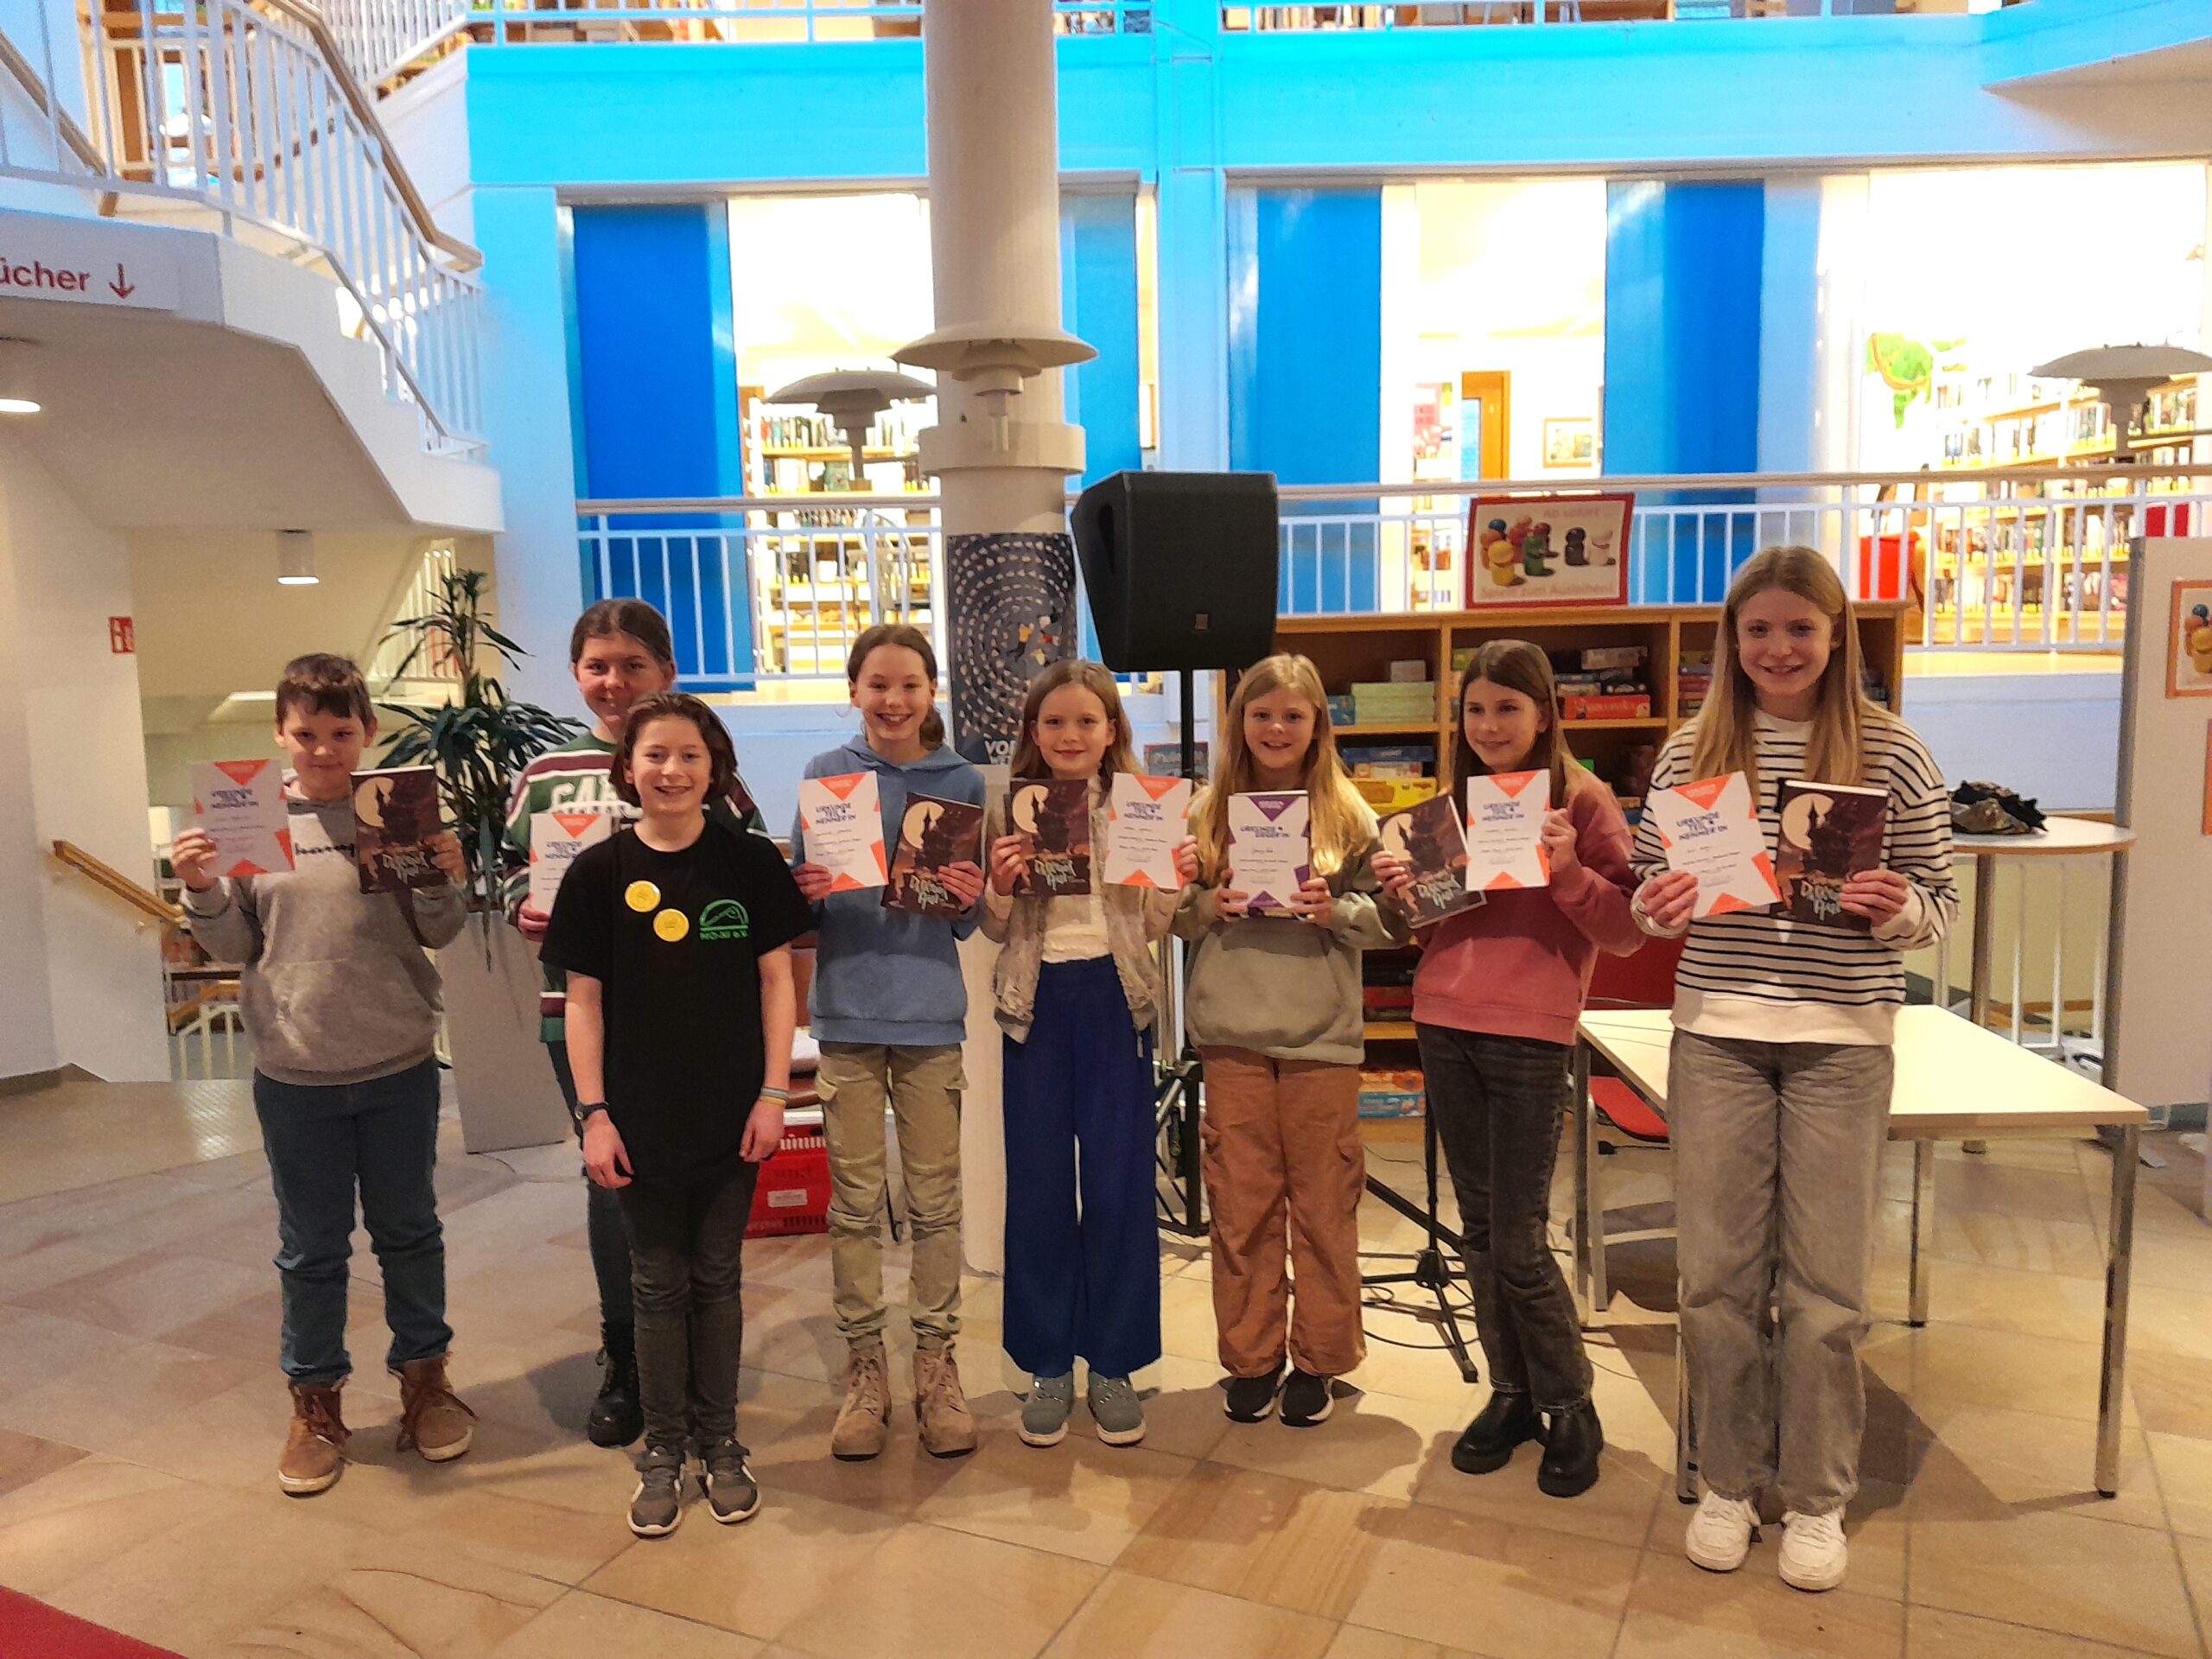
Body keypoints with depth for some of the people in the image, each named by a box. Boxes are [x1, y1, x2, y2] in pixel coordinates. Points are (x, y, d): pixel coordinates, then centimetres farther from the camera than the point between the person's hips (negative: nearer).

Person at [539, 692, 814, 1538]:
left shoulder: (750, 860, -4)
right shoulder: (599, 872, -4)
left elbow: (776, 981, 0)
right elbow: (584, 1001, -1)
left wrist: (774, 1093, -5)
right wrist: (594, 1113, -5)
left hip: (732, 1116, 0)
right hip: (642, 1119, 0)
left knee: (718, 1280, 13)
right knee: (658, 1285, 12)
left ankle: (719, 1442, 29)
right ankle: (662, 1449, 28)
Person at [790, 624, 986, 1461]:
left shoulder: (961, 782, 1)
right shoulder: (825, 776, 0)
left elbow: (967, 923, 4)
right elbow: (796, 899, 3)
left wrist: (970, 898, -17)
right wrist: (805, 891, -18)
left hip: (931, 1014, 0)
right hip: (848, 1010, 0)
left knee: (935, 1201, 8)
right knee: (854, 1202, 8)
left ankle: (937, 1361, 23)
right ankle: (864, 1367, 22)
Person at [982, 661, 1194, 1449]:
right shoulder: (1009, 809, 2)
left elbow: (1153, 925, 4)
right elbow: (994, 929, 4)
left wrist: (1175, 883, -15)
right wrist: (1000, 887, -16)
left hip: (1115, 999, 0)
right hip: (1037, 1000, 1)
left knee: (1118, 1185, 4)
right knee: (1038, 1187, 7)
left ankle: (1113, 1362, 20)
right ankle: (1047, 1364, 21)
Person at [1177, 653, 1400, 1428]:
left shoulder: (1348, 815, 1)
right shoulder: (1209, 811, 5)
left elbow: (1386, 919, 1)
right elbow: (1176, 915, 7)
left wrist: (1336, 911, -17)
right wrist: (1209, 905, -13)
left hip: (1321, 1036, -1)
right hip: (1233, 1034, 1)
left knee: (1324, 1204, 8)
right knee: (1241, 1204, 9)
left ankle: (1318, 1358, 23)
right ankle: (1251, 1358, 23)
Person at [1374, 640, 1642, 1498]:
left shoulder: (1582, 798, -4)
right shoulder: (1455, 801, 12)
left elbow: (1626, 933, -8)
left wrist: (1568, 870, -23)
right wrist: (1400, 887, -2)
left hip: (1529, 1037, -5)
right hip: (1444, 1027, 5)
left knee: (1519, 1239, -2)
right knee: (1479, 1227, 12)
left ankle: (1571, 1411, 17)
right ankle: (1510, 1393, 26)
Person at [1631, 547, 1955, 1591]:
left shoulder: (1890, 752, -2)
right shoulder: (1690, 751, 2)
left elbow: (1939, 904, 2)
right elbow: (1648, 886, 9)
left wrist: (1897, 909, -19)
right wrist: (1658, 908, -13)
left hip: (1841, 1041, -1)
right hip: (1717, 1033, 1)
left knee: (1824, 1282, 8)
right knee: (1718, 1273, 8)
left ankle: (1816, 1501, 27)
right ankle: (1727, 1483, 27)